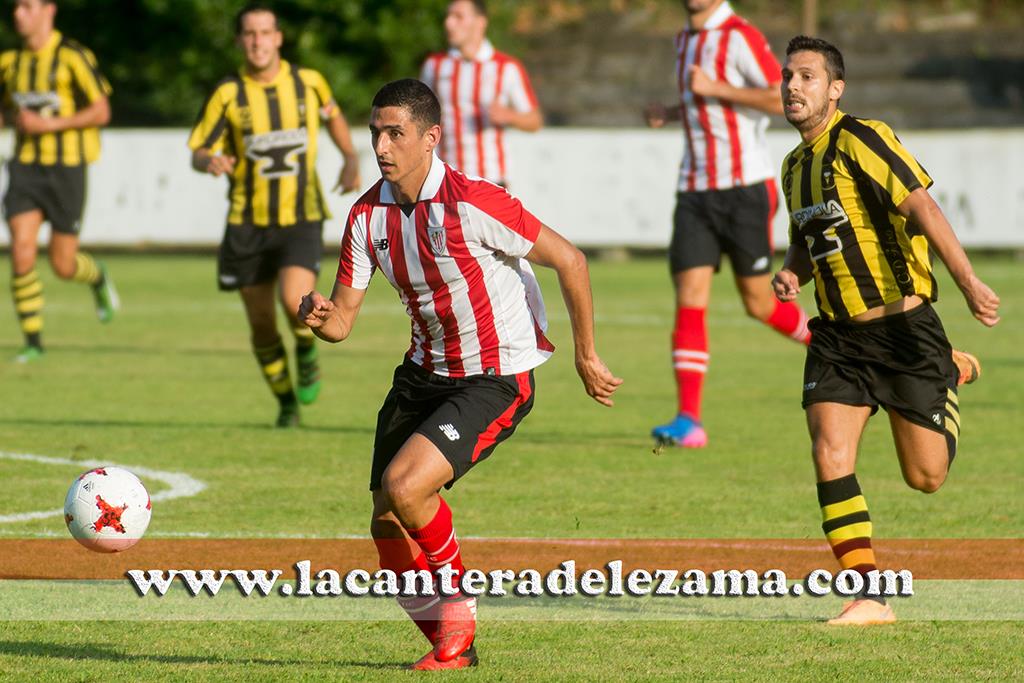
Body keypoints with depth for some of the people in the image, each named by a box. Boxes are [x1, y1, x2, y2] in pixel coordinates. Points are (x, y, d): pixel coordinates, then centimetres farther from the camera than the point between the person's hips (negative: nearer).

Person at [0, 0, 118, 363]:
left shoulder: (71, 57, -10)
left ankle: (98, 278, 39)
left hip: (65, 169, -4)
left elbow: (101, 112, -10)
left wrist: (49, 124, -18)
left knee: (62, 266, 2)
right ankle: (33, 342, -3)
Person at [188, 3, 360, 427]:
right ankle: (286, 402, 27)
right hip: (248, 221, 1)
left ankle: (307, 353, 10)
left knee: (295, 300, -24)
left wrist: (351, 160, 7)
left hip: (302, 219, -1)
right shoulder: (228, 94, -6)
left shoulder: (308, 82, -1)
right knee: (261, 323, 4)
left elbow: (332, 115, 21)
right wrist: (212, 162, -25)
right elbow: (197, 152, -2)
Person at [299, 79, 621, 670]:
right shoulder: (368, 215, -2)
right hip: (425, 372, 7)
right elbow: (342, 320, 2)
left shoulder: (469, 203, -22)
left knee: (403, 487, -24)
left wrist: (587, 357, -10)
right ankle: (450, 644, 20)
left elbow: (570, 261, -16)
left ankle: (459, 608, 1)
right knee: (387, 525, 1)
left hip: (496, 378, -7)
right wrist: (318, 316, -22)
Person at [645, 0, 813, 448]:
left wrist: (714, 89, -20)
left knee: (759, 304, 2)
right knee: (689, 298, -7)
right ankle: (689, 420, -12)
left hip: (745, 188, -6)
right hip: (695, 192, 6)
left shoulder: (740, 37, -10)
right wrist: (672, 113, 13)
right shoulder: (685, 41, 15)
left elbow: (784, 99, -20)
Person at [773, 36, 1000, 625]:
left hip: (904, 328, -6)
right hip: (838, 337, 6)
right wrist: (792, 273, 3)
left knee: (926, 477, 3)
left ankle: (954, 374, 35)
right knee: (831, 456, -14)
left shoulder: (861, 139, -13)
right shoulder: (795, 165, 12)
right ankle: (869, 598, -11)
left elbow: (921, 206, -23)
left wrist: (967, 280, -34)